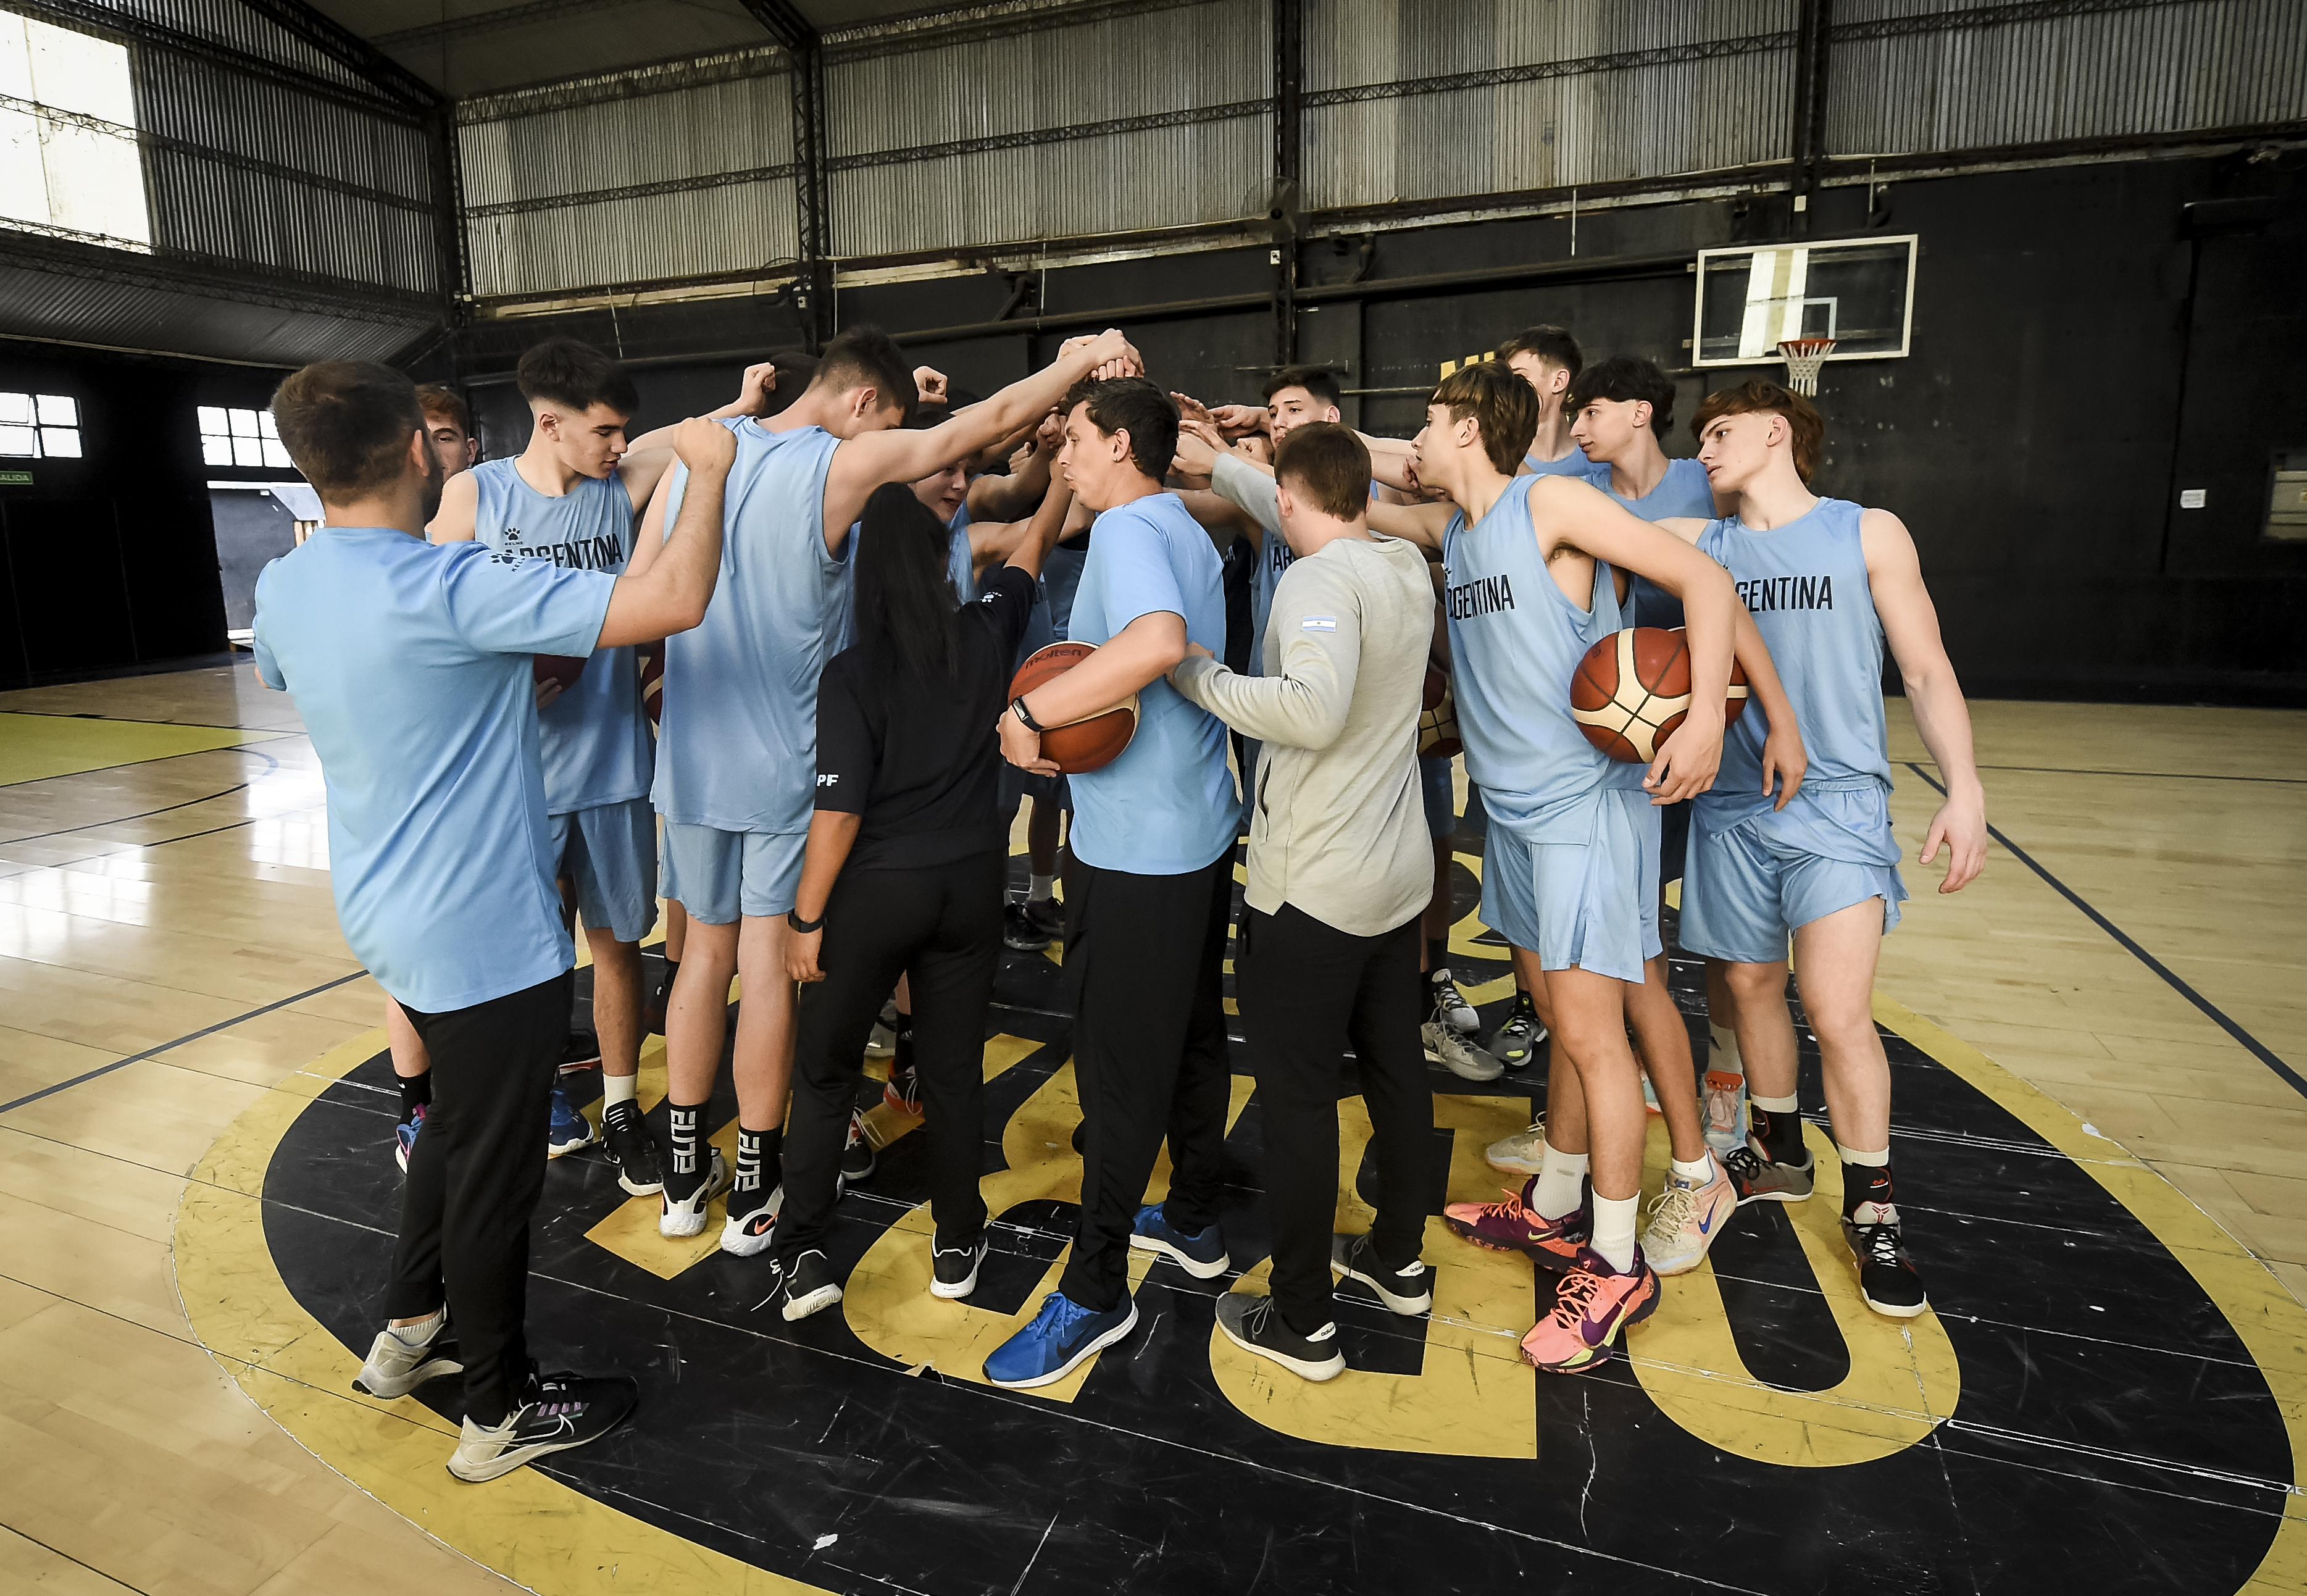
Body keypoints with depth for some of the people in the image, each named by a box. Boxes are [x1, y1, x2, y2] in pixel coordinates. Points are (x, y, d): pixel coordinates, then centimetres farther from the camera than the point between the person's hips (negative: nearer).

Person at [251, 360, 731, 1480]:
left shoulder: (282, 588, 0)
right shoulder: (449, 590, -27)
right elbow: (675, 601, -33)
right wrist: (709, 472, -16)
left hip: (391, 917, 8)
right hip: (485, 935, -8)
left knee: (457, 1120, 28)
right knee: (495, 1167, 8)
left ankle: (410, 1330, 44)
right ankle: (501, 1410, 27)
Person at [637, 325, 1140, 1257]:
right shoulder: (841, 466, -12)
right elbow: (994, 418, -4)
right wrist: (1079, 361, 9)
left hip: (692, 755, 5)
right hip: (786, 761, -5)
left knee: (706, 948, 15)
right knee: (769, 961, 4)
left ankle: (684, 1175, 27)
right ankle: (754, 1192, 18)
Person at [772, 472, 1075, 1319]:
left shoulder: (851, 671, -15)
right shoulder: (987, 634, -6)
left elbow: (839, 810, -16)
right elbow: (1036, 542, 13)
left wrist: (806, 918, -7)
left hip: (872, 890, -3)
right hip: (970, 883, 3)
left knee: (824, 1070, 14)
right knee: (954, 1069, 15)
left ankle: (801, 1256, 18)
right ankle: (957, 1246, 28)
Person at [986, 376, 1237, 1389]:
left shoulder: (1128, 528, -16)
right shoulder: (1188, 532, 14)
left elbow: (1156, 640, -37)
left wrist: (1033, 712, -28)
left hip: (1138, 849, -10)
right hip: (1201, 830, 10)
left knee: (1119, 1062, 0)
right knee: (1191, 1034, 19)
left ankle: (1095, 1291, 14)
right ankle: (1195, 1224, 36)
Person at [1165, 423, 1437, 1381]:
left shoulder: (1320, 580, -19)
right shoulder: (1408, 567, 6)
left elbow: (1315, 708, -35)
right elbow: (1337, 530, 24)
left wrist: (1198, 675, -23)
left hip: (1311, 892, -8)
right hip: (1399, 877, 9)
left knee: (1298, 1099, 4)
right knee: (1394, 1070, 20)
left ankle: (1301, 1323, 18)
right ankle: (1398, 1261, 39)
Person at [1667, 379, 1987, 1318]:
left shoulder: (1868, 534, 2)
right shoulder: (1699, 544, 9)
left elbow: (1926, 670, 2)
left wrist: (1964, 788, -8)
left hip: (1837, 804, -3)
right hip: (1733, 807, 4)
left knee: (1838, 1013, -9)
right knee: (1751, 986, 13)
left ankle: (1872, 1213, 12)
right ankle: (1779, 1158, 36)